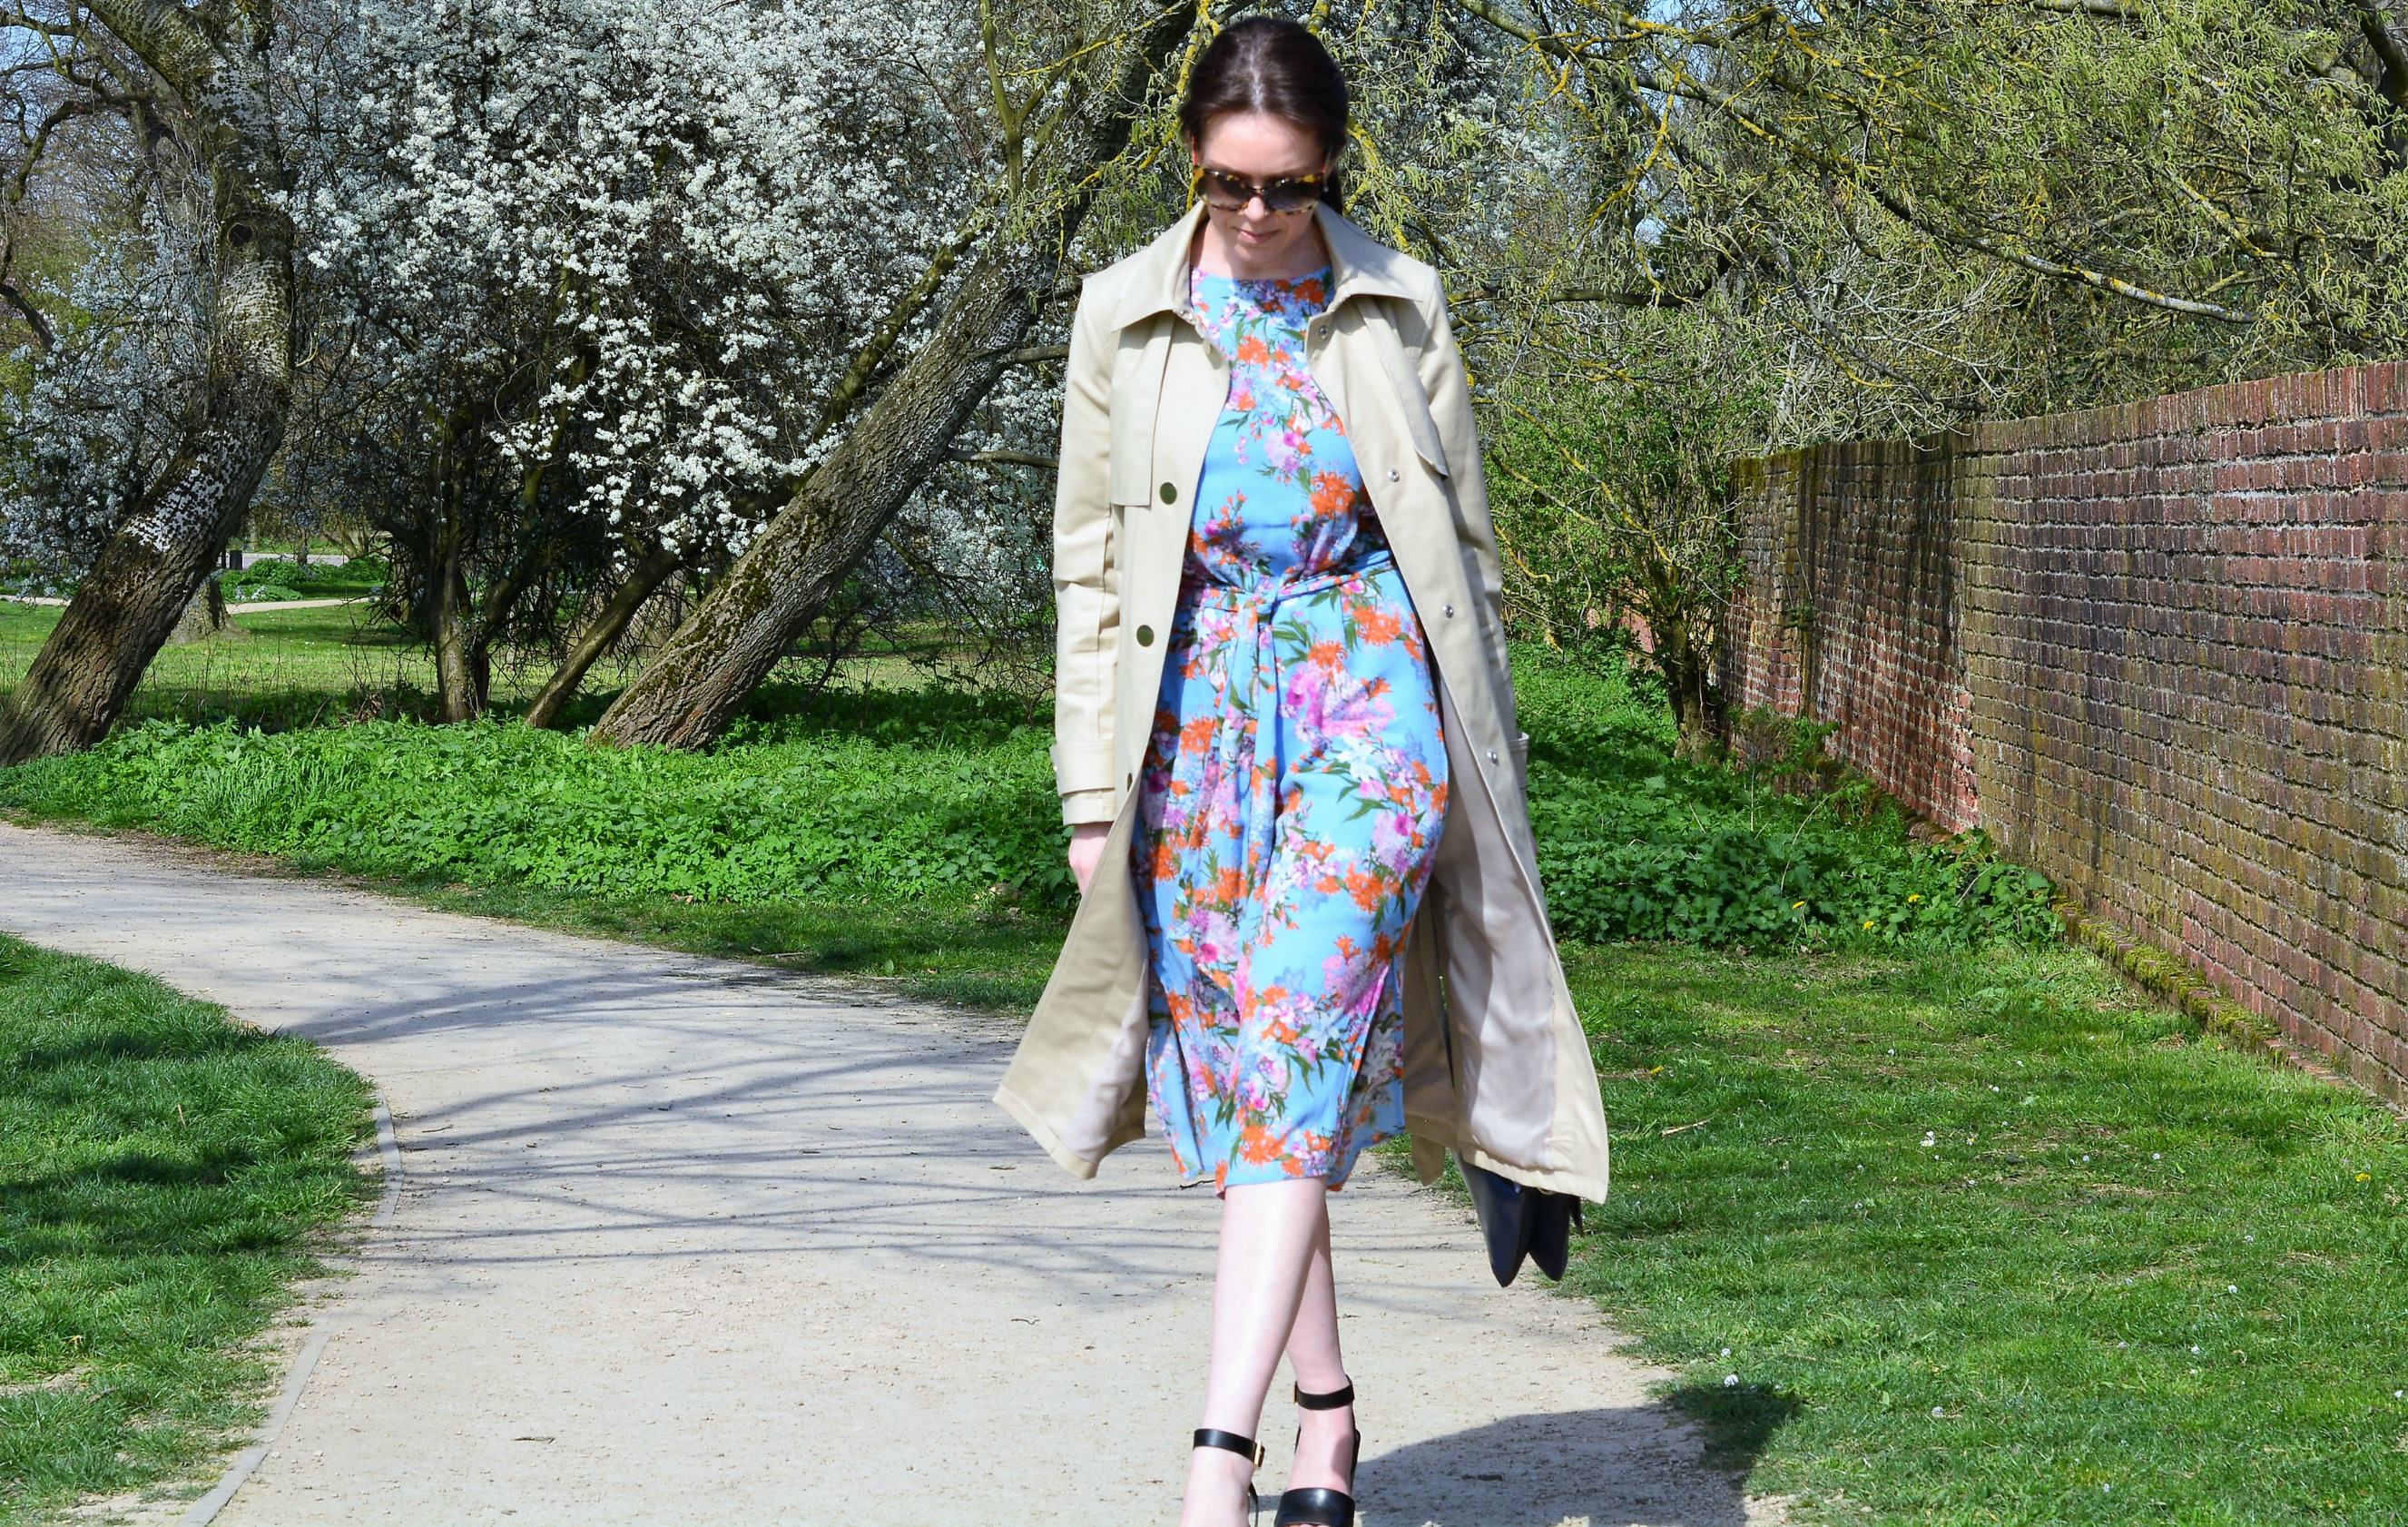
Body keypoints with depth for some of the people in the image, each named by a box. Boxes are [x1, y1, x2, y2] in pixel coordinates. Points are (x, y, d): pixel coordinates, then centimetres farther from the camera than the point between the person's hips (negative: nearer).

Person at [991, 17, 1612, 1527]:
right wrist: (1093, 788, 4)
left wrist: (1478, 763, 8)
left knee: (1293, 1049, -18)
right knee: (1235, 1076, 4)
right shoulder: (1125, 315, 7)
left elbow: (1464, 546, 11)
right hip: (1198, 707, 3)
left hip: (1368, 685, -2)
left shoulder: (1401, 305, 5)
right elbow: (1090, 564, 9)